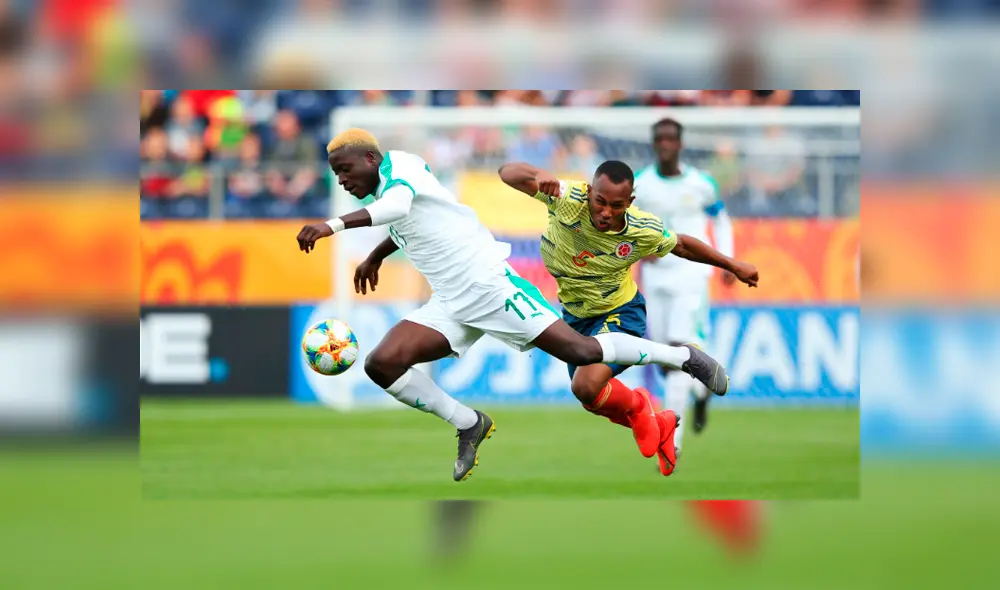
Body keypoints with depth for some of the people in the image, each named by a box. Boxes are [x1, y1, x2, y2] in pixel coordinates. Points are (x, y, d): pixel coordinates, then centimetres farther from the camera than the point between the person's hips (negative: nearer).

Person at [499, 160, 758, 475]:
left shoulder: (644, 231, -26)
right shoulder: (568, 199, -29)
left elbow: (681, 245, -3)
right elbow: (508, 173, -32)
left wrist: (733, 265, 6)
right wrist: (538, 175, -54)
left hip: (619, 315, -4)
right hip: (575, 316, 4)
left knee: (587, 387, -27)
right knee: (593, 401, 17)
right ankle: (662, 425, 44)